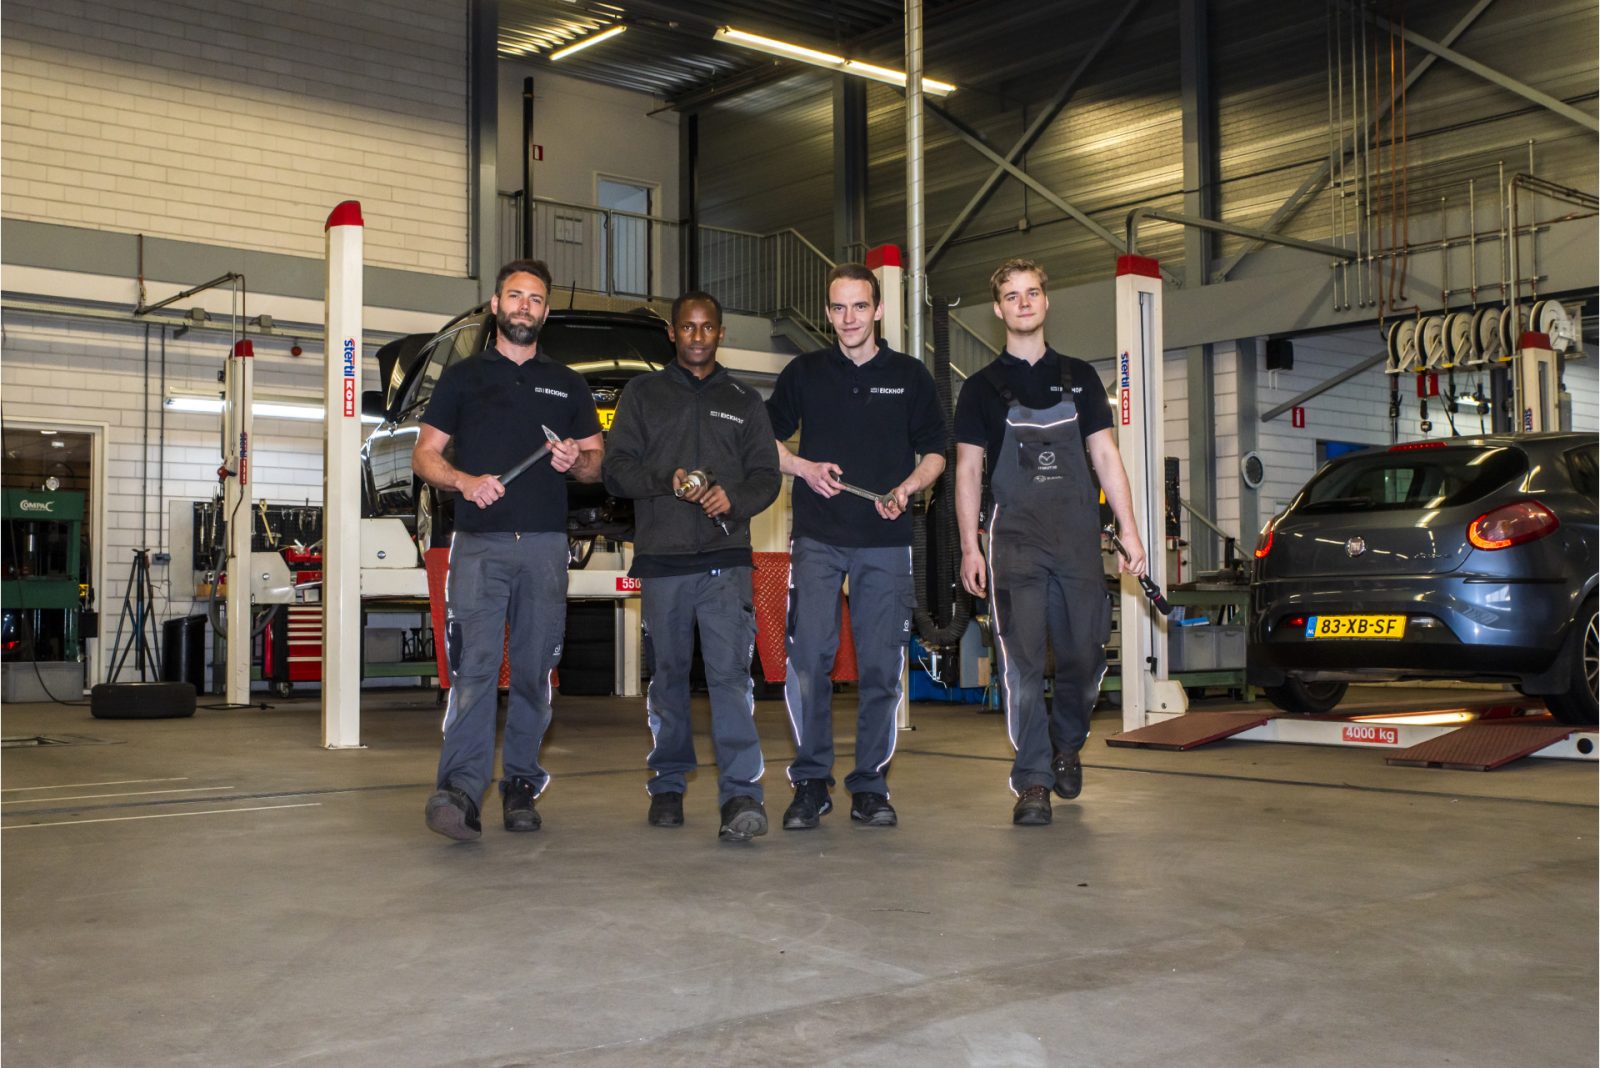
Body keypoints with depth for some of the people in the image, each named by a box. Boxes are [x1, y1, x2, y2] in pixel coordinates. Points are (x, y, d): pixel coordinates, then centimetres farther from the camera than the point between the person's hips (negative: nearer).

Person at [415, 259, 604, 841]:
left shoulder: (568, 384, 18)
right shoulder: (463, 376, 13)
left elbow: (599, 462, 18)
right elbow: (424, 454, 9)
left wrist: (575, 462, -6)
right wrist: (465, 481, -11)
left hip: (546, 546, 3)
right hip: (479, 545, -2)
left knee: (534, 670, 4)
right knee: (475, 666, -14)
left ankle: (520, 784, 12)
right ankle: (460, 790, -21)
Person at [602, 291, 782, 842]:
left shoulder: (744, 401, 17)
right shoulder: (643, 394, 14)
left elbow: (766, 475, 13)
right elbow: (617, 468, 6)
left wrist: (735, 498, -9)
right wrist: (667, 482, -12)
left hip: (726, 558, -1)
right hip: (661, 559, 1)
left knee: (730, 671, -12)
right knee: (669, 674, 6)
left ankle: (741, 794, -17)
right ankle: (668, 785, 19)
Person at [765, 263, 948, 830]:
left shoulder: (909, 376, 10)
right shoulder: (804, 373, 10)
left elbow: (934, 452, 13)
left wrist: (907, 487, -7)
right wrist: (805, 468, -4)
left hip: (885, 540, 1)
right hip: (818, 537, 0)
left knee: (880, 666, 1)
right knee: (808, 660, -8)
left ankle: (870, 787, 10)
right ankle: (811, 783, 3)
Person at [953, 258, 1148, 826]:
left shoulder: (1079, 378, 14)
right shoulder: (982, 387, 9)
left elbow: (1106, 457, 11)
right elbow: (968, 471, 6)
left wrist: (1129, 530, 2)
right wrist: (969, 548, -3)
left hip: (1079, 541, 2)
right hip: (1014, 543, -2)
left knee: (1085, 656, 2)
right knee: (1022, 662, -9)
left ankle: (1067, 745, 29)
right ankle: (1033, 781, -2)